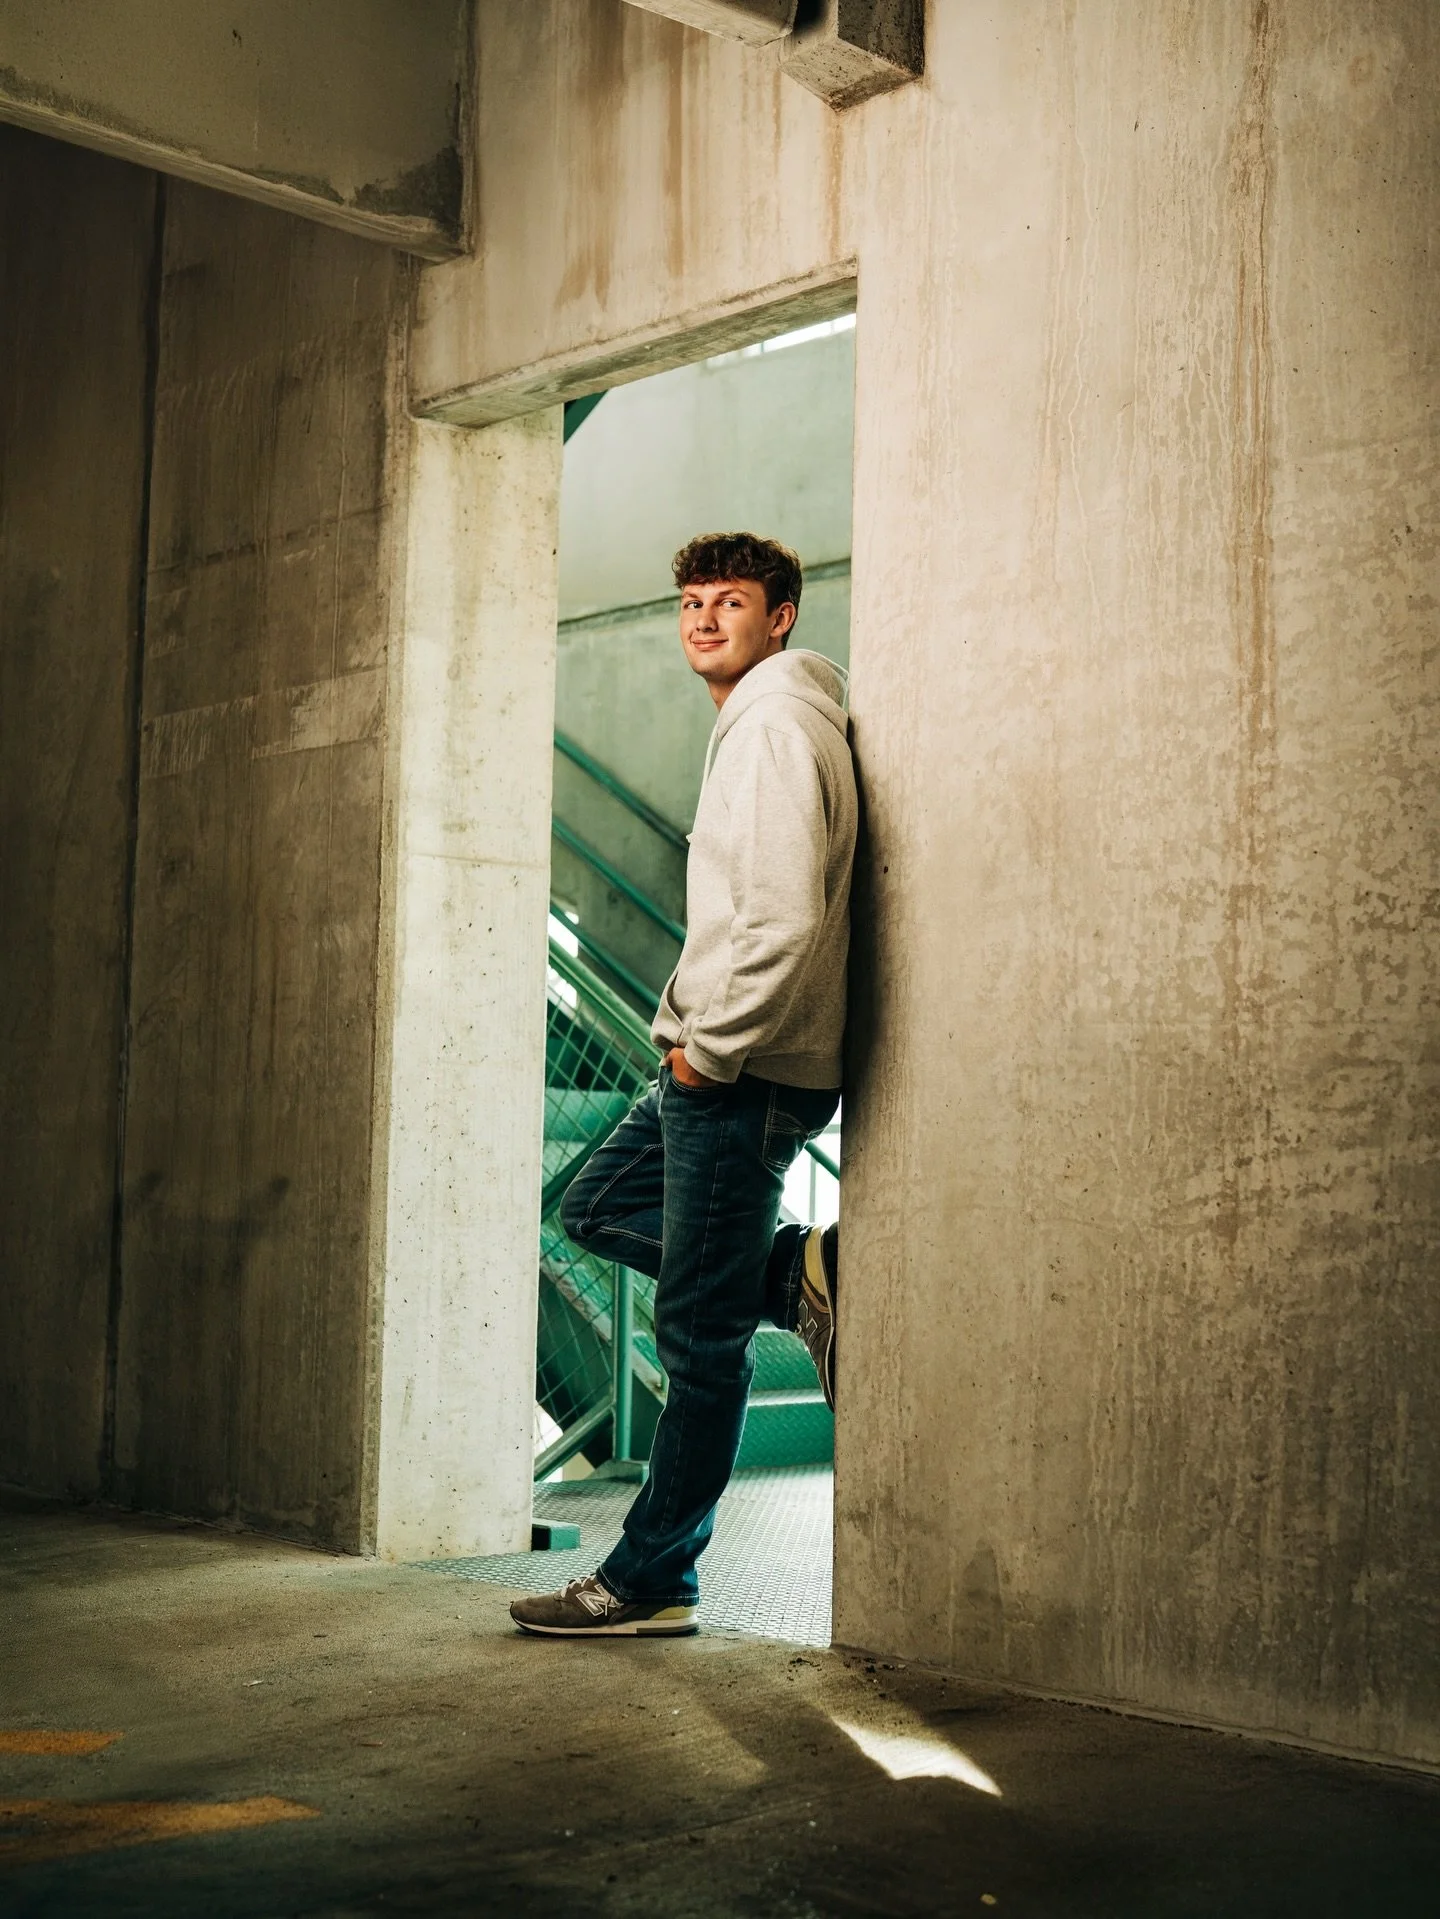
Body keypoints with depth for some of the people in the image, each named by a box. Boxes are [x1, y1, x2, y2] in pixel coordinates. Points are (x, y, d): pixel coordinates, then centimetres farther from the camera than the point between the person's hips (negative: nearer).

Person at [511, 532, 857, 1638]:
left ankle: (652, 1580, 8)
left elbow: (785, 918, -26)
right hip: (721, 1063, 11)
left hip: (749, 1075, -11)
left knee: (702, 1335, -2)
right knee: (597, 1207, 23)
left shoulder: (776, 725, -15)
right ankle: (798, 1274, 11)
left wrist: (711, 1048, -16)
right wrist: (701, 1043, 16)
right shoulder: (750, 722, 18)